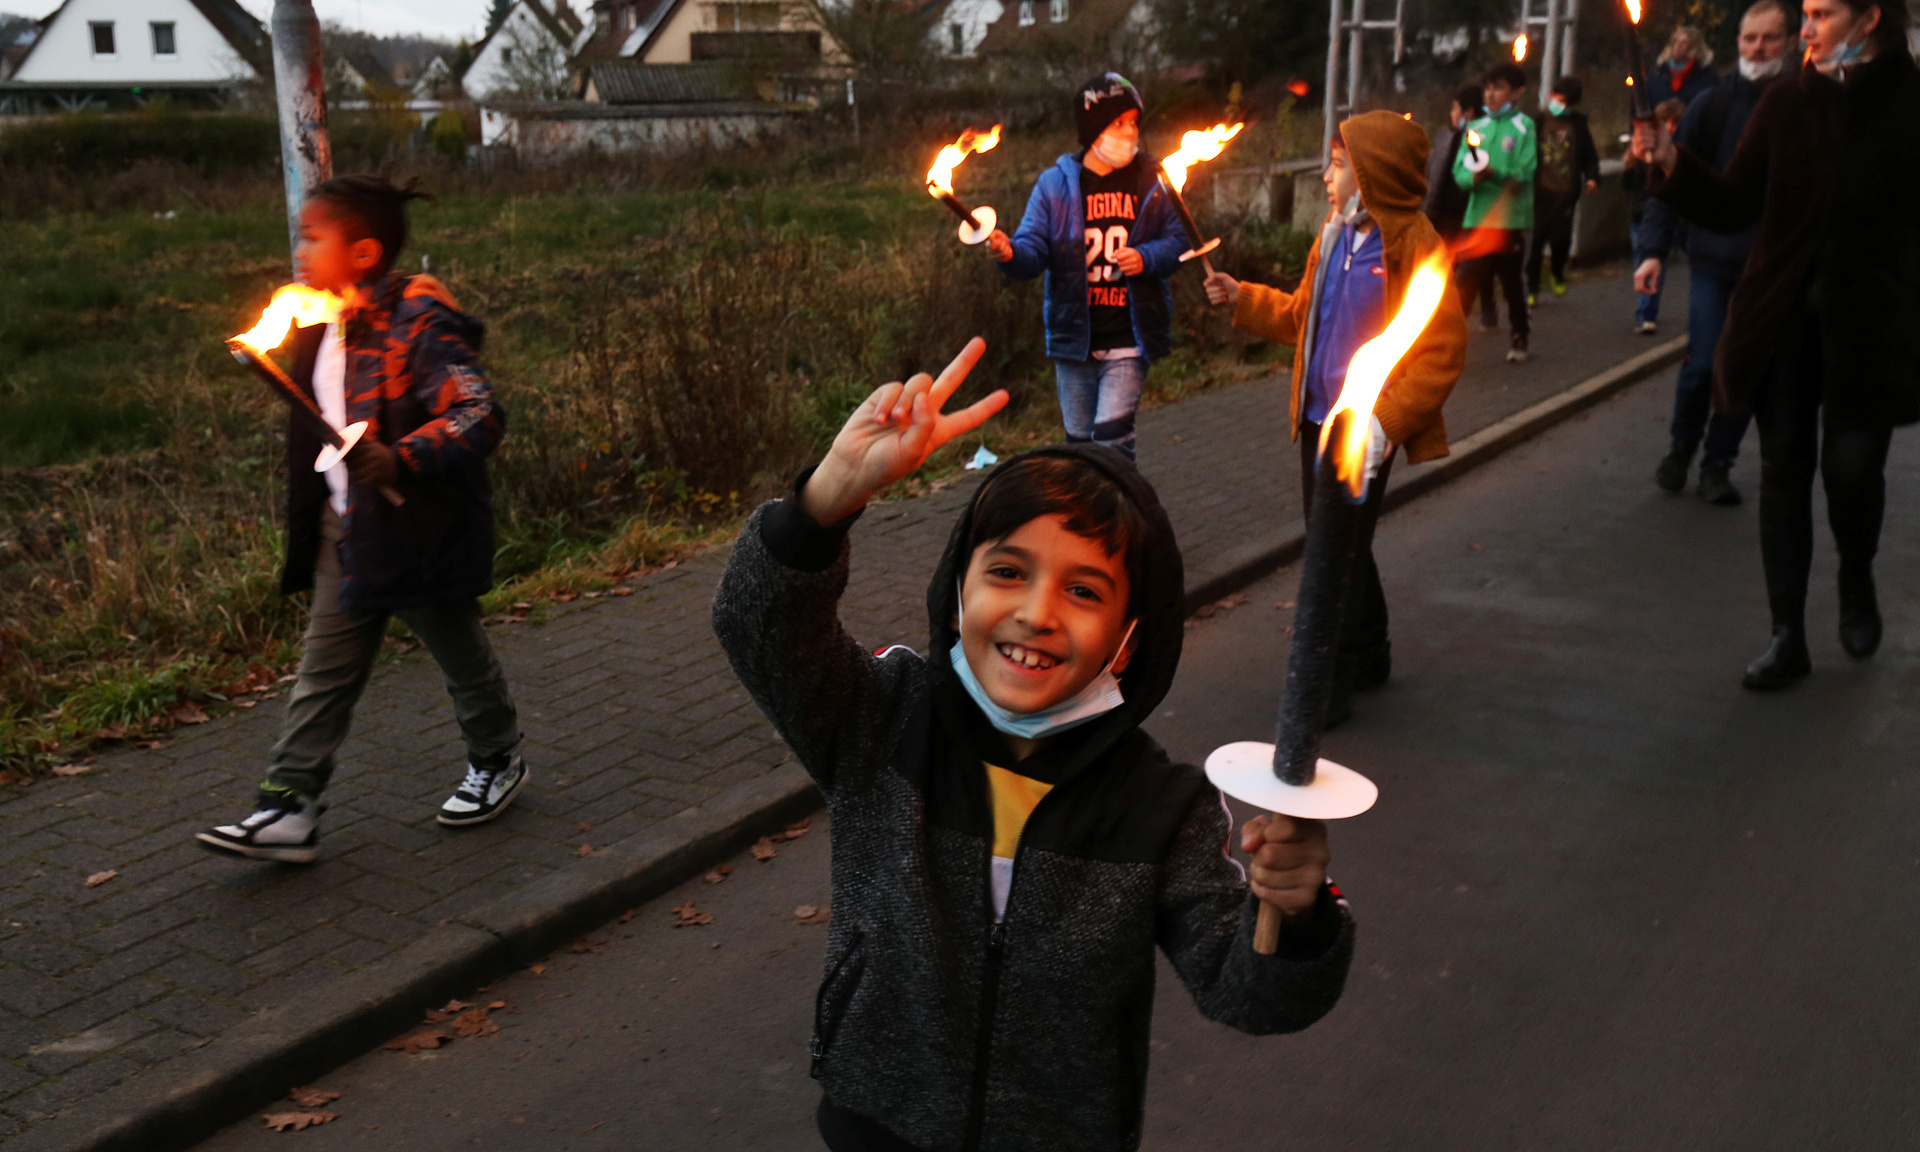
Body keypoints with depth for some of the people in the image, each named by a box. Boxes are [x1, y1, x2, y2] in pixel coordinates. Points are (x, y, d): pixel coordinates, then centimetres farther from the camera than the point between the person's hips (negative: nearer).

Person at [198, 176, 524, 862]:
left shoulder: (419, 324, -21)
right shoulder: (324, 328, 7)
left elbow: (479, 414, -31)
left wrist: (400, 461, -40)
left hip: (418, 531, -8)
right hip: (346, 529, 8)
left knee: (460, 657, 13)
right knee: (324, 670, 7)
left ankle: (498, 762, 36)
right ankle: (290, 809, 11)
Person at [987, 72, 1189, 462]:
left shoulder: (1151, 181, 3)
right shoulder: (1055, 184, 2)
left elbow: (1178, 240, 6)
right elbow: (1033, 250, -5)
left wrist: (1146, 258, -15)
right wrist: (1009, 253, -28)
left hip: (1128, 340, -1)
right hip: (1074, 338, 2)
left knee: (1112, 436, -16)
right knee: (1080, 442, 11)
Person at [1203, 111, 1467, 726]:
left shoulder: (1412, 245, -16)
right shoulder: (1335, 236, 8)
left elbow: (1442, 350, -18)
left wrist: (1386, 422, -24)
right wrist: (1242, 298, 15)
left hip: (1366, 429, -8)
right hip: (1319, 419, 8)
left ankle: (1332, 683, 9)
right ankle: (1369, 655, 37)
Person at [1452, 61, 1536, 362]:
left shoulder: (1524, 128, -2)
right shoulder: (1477, 128, 11)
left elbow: (1525, 173, -11)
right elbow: (1459, 170, 4)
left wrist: (1493, 172, -26)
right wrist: (1474, 176, -18)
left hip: (1510, 218, -3)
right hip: (1477, 218, 3)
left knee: (1512, 281, 7)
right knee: (1467, 280, -1)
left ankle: (1520, 337, 24)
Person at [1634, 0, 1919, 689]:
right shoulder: (1786, 103, 5)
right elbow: (1734, 209, 3)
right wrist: (1673, 166, -11)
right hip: (1784, 314, 2)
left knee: (1851, 462, -8)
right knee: (1784, 468, 3)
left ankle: (1857, 582, 25)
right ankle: (1787, 637, 11)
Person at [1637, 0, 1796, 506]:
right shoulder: (1714, 104, 0)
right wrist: (1655, 249, -10)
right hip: (1713, 259, -1)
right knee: (1702, 364, -2)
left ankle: (1718, 464, 17)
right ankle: (1681, 449, 20)